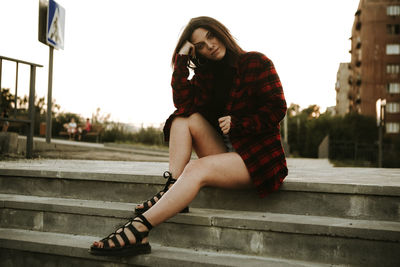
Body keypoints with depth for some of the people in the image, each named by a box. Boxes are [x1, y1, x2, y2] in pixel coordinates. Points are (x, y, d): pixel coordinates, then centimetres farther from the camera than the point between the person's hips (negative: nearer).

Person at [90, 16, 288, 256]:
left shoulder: (256, 63, -2)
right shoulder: (207, 73, 12)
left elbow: (277, 109, -8)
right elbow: (184, 102, -6)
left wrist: (237, 123, -16)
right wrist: (181, 60, -8)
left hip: (259, 155, -6)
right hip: (225, 151, 6)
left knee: (197, 169, -30)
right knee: (185, 118, -12)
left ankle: (139, 230, -34)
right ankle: (172, 190, -24)